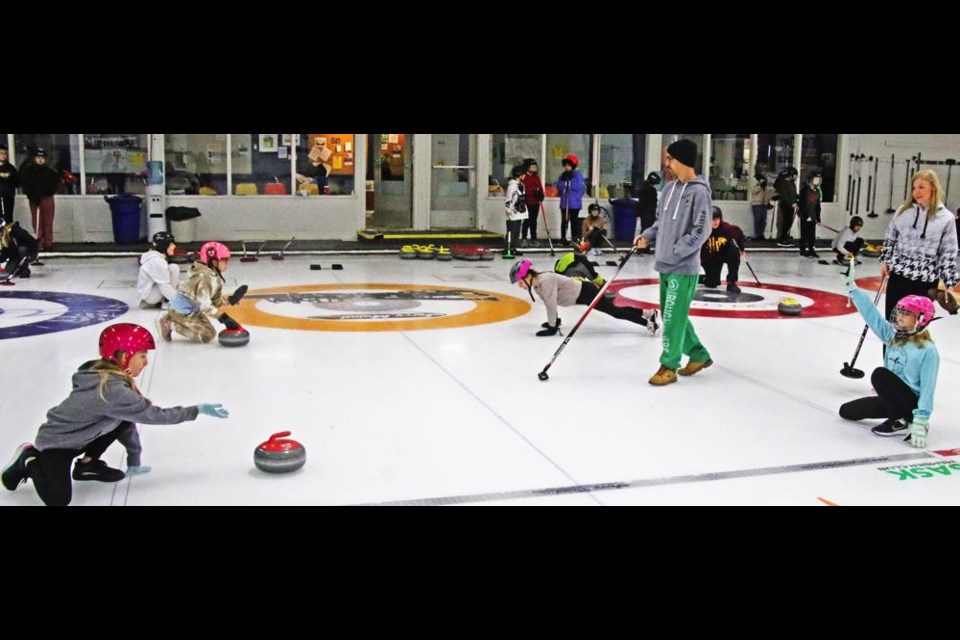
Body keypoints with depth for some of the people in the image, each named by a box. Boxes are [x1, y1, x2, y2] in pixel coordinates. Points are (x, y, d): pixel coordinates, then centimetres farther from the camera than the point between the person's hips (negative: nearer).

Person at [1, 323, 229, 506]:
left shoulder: (108, 374, -3)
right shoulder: (112, 389, -32)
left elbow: (130, 414, 6)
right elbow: (153, 415, -27)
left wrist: (134, 452, 12)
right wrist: (198, 410, -21)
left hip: (78, 437, 9)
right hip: (55, 444, -9)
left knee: (124, 420, -4)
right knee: (59, 499, -24)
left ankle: (87, 464, 13)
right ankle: (29, 461, 4)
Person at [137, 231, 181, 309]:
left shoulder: (157, 257, 10)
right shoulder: (156, 261, -21)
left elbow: (163, 281, 17)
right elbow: (164, 286, -24)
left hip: (148, 293, 10)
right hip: (150, 295, -10)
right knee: (174, 268, -18)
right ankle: (167, 303, -13)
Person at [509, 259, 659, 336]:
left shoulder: (546, 281, -29)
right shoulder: (536, 283, 0)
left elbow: (551, 304, -30)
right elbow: (548, 303, 13)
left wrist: (551, 327, -25)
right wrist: (554, 320, 18)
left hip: (586, 292, -9)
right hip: (581, 295, 9)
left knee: (615, 312, -4)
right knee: (616, 311, 18)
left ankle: (648, 322, 2)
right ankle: (649, 313, 30)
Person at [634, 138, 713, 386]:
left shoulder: (699, 191, -14)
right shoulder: (670, 187, 9)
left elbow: (701, 231, -17)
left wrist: (675, 252, -18)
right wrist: (647, 236, 5)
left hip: (684, 268, -8)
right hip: (665, 265, 8)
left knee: (673, 318, -5)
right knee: (670, 315, 15)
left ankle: (669, 366, 7)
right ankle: (698, 354, 30)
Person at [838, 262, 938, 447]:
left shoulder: (928, 350, -15)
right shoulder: (893, 335, 4)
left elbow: (928, 387, -20)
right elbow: (872, 315, 2)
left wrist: (920, 420, -27)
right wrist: (852, 287, -4)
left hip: (911, 401, -8)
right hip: (893, 398, 8)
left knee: (879, 374, -30)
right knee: (846, 411, 3)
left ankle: (903, 421, -16)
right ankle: (899, 415, 10)